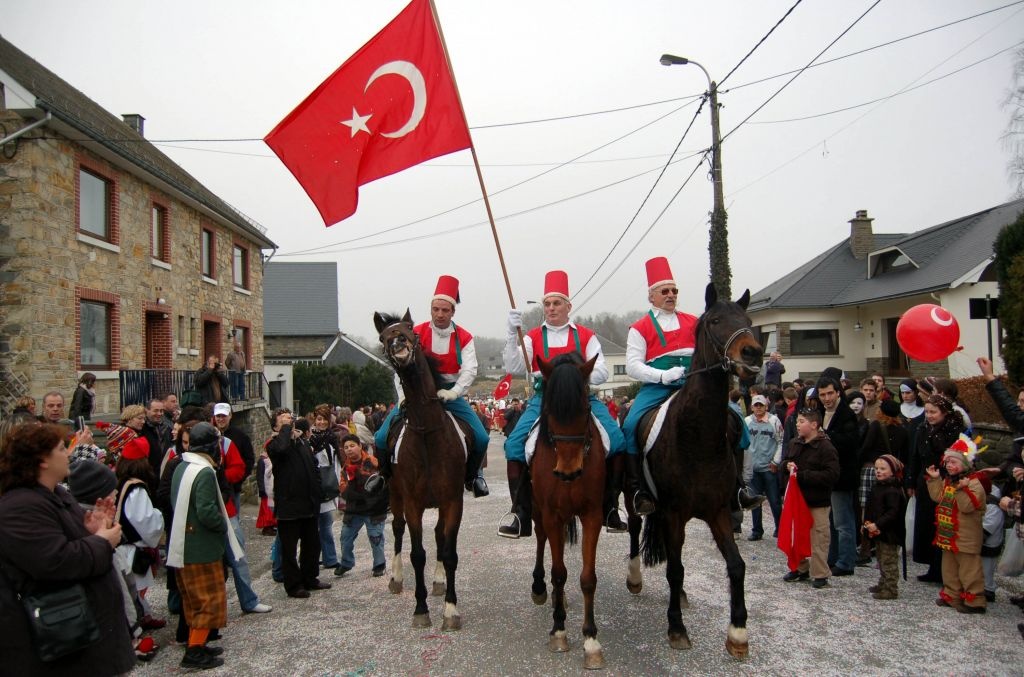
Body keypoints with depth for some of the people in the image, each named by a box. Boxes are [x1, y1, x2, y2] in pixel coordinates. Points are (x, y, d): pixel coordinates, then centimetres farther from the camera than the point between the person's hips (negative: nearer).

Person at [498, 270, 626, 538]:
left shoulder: (585, 336, 9)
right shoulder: (533, 337, 10)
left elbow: (601, 373, 1)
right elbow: (512, 367, -3)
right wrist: (512, 333, -15)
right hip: (543, 397, 0)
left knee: (617, 440, -20)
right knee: (515, 444, -21)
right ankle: (521, 516, -11)